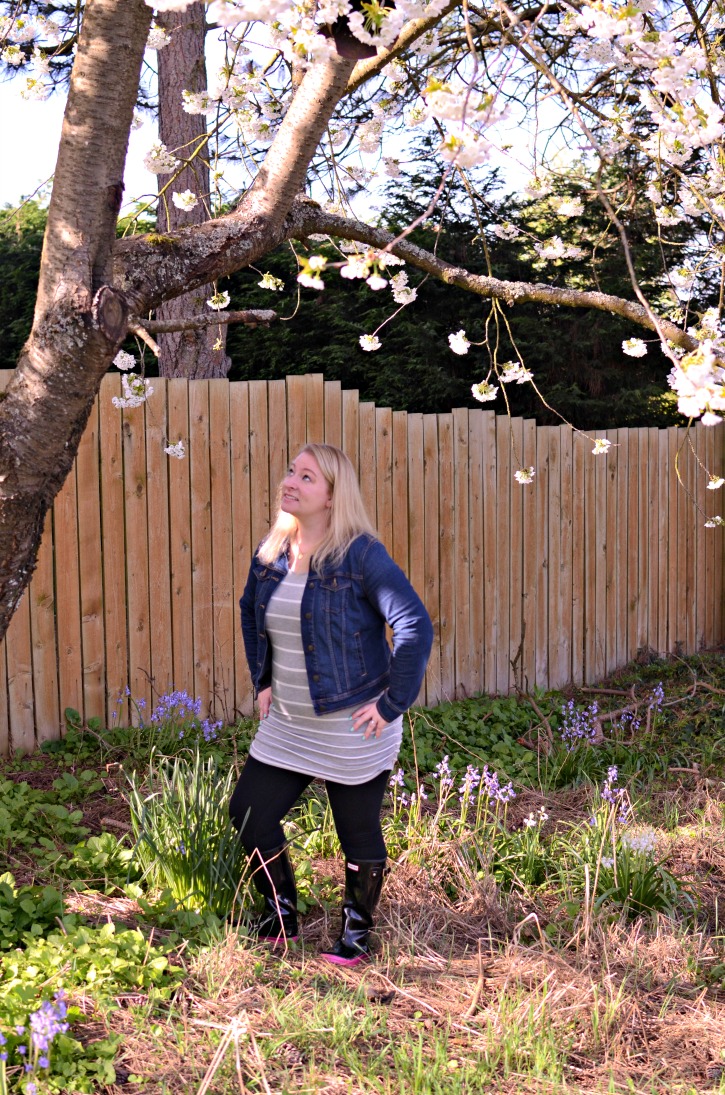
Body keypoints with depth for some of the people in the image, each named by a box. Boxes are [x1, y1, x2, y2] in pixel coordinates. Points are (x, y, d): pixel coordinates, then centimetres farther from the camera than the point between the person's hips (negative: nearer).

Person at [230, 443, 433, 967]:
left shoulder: (361, 555, -18)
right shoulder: (271, 553, 2)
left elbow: (416, 626, -21)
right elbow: (250, 612, 22)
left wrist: (392, 704, -20)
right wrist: (263, 682, 15)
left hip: (353, 727, -6)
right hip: (287, 724, 6)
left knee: (359, 834, 8)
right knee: (249, 812, 8)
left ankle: (358, 933, 32)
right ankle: (281, 916, 32)